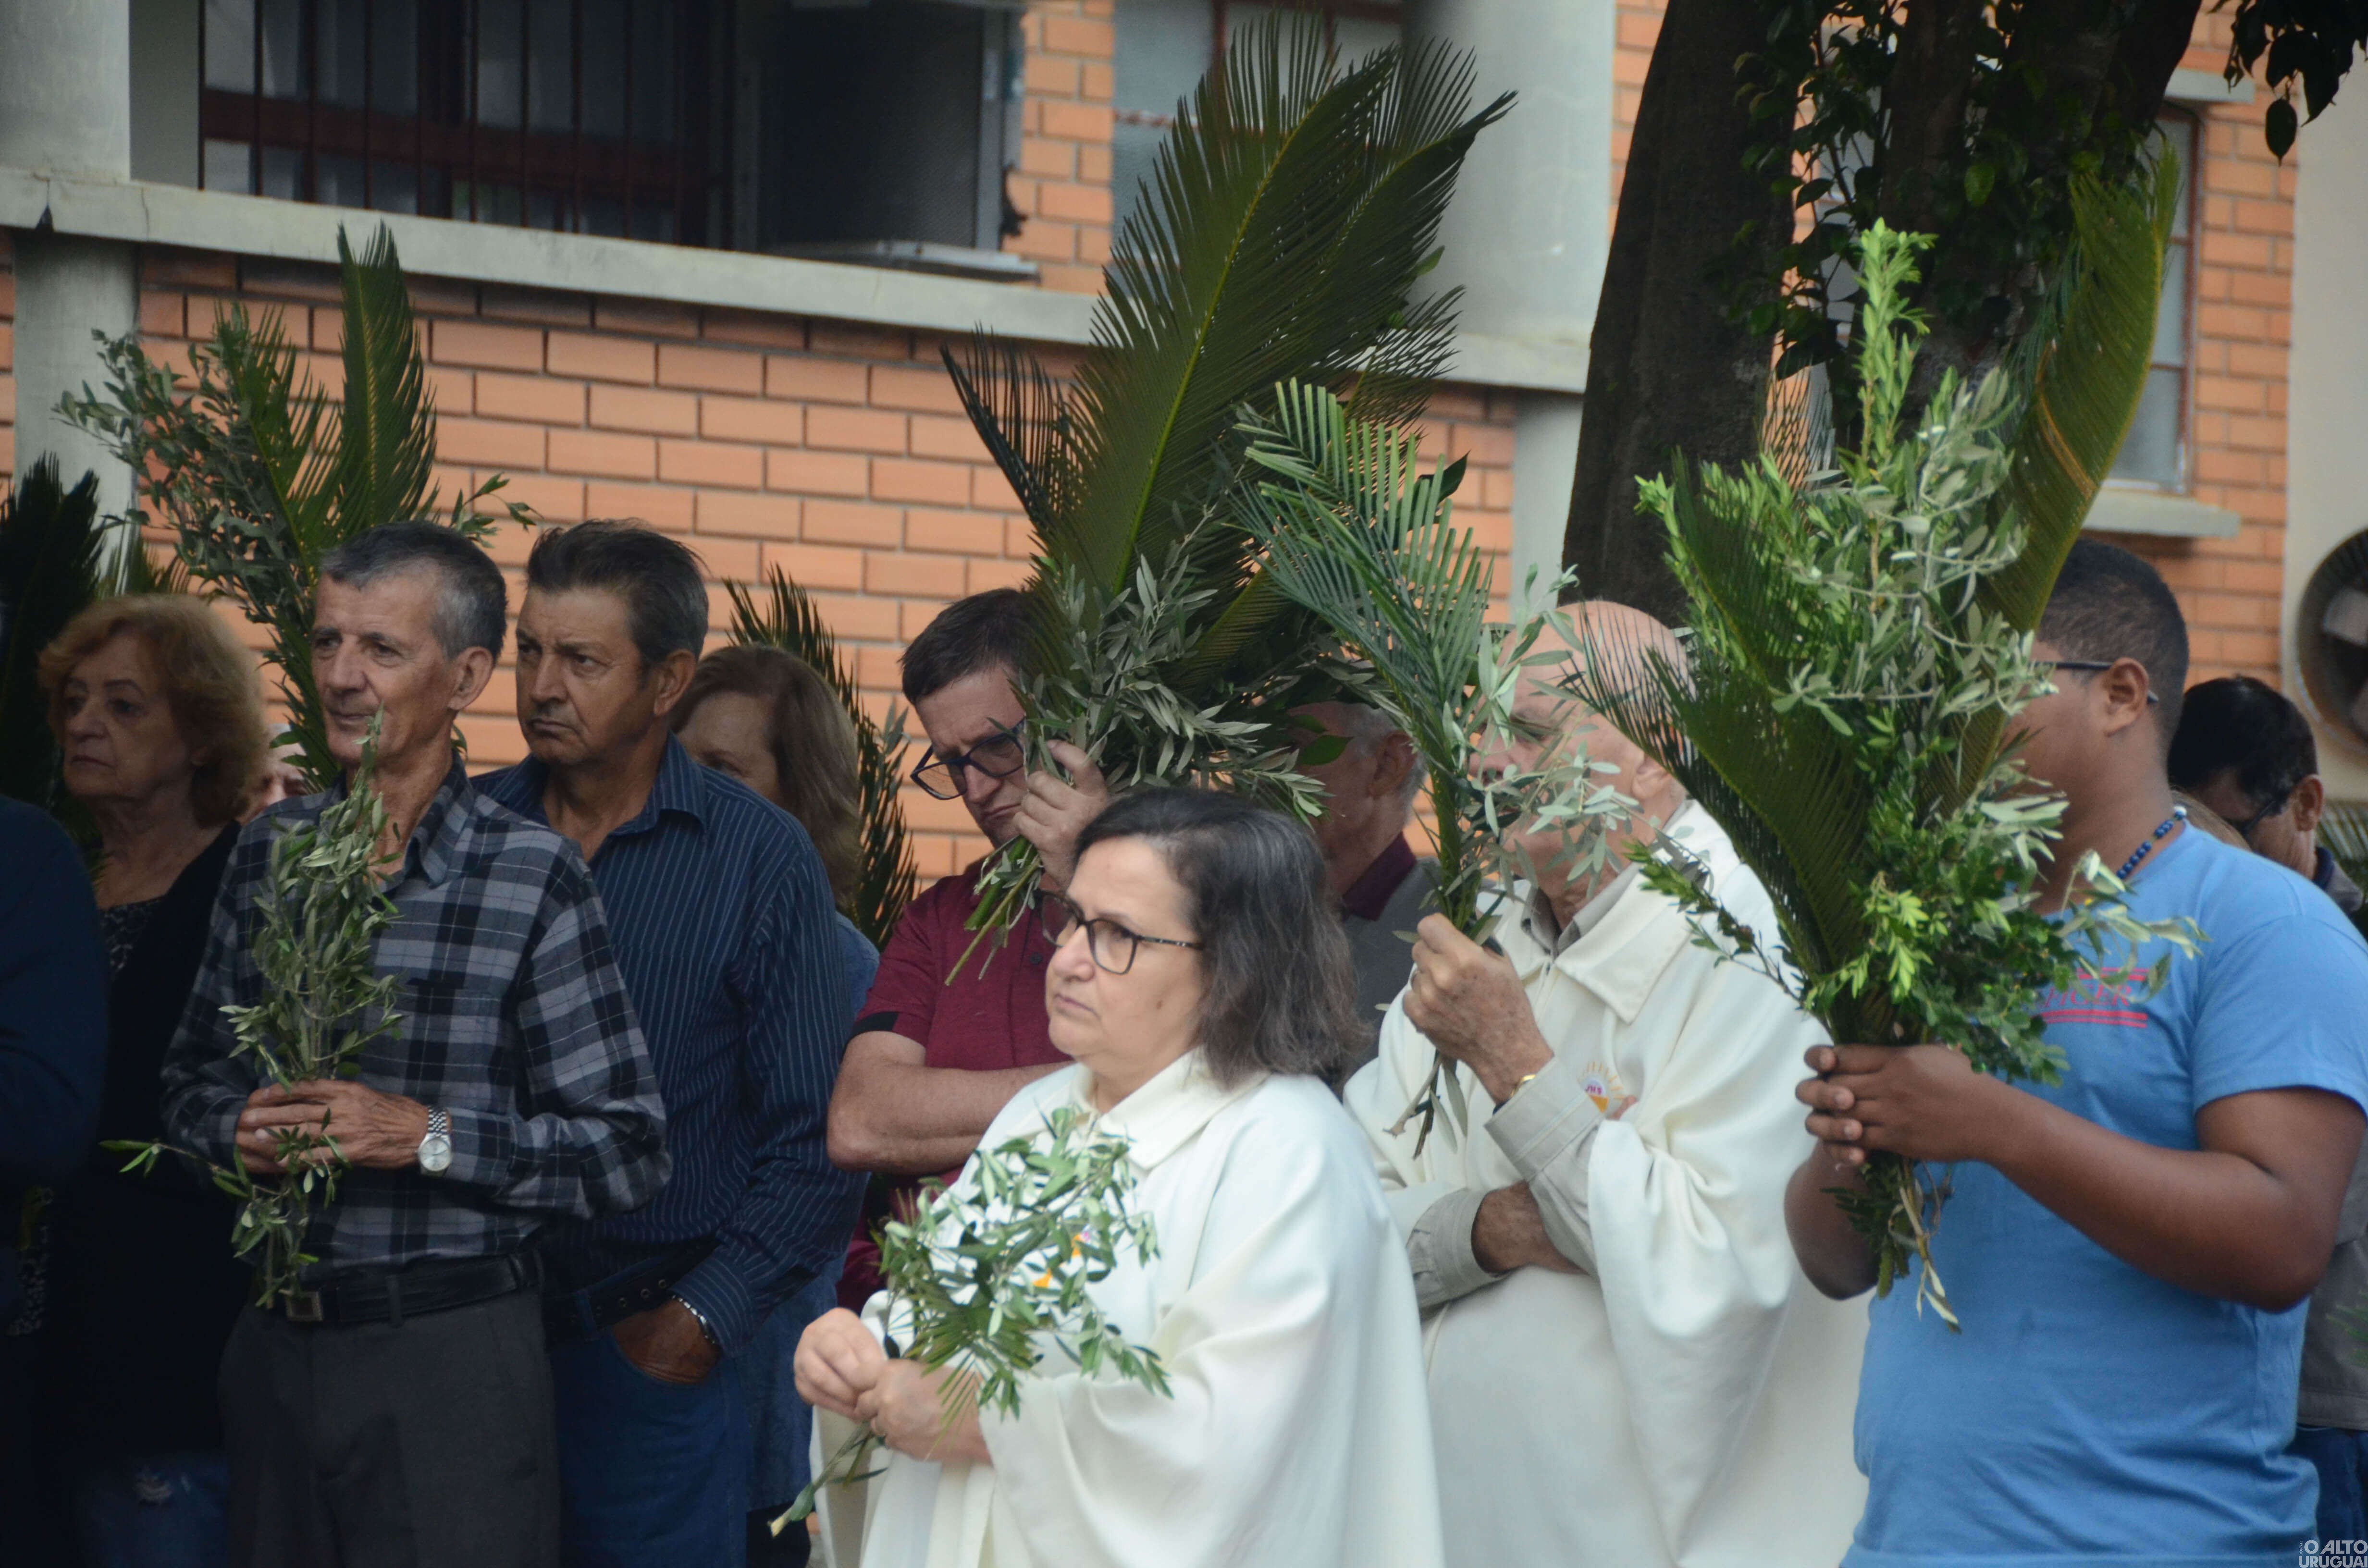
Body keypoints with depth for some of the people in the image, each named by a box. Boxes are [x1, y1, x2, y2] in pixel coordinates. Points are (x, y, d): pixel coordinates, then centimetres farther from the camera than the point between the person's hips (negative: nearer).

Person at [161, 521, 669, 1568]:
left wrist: (428, 1137, -18)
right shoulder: (271, 852, 7)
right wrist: (238, 1127, -5)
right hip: (274, 1348, 5)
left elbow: (628, 1153, -9)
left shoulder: (533, 880, -8)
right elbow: (193, 1075, 17)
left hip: (450, 1353, -5)